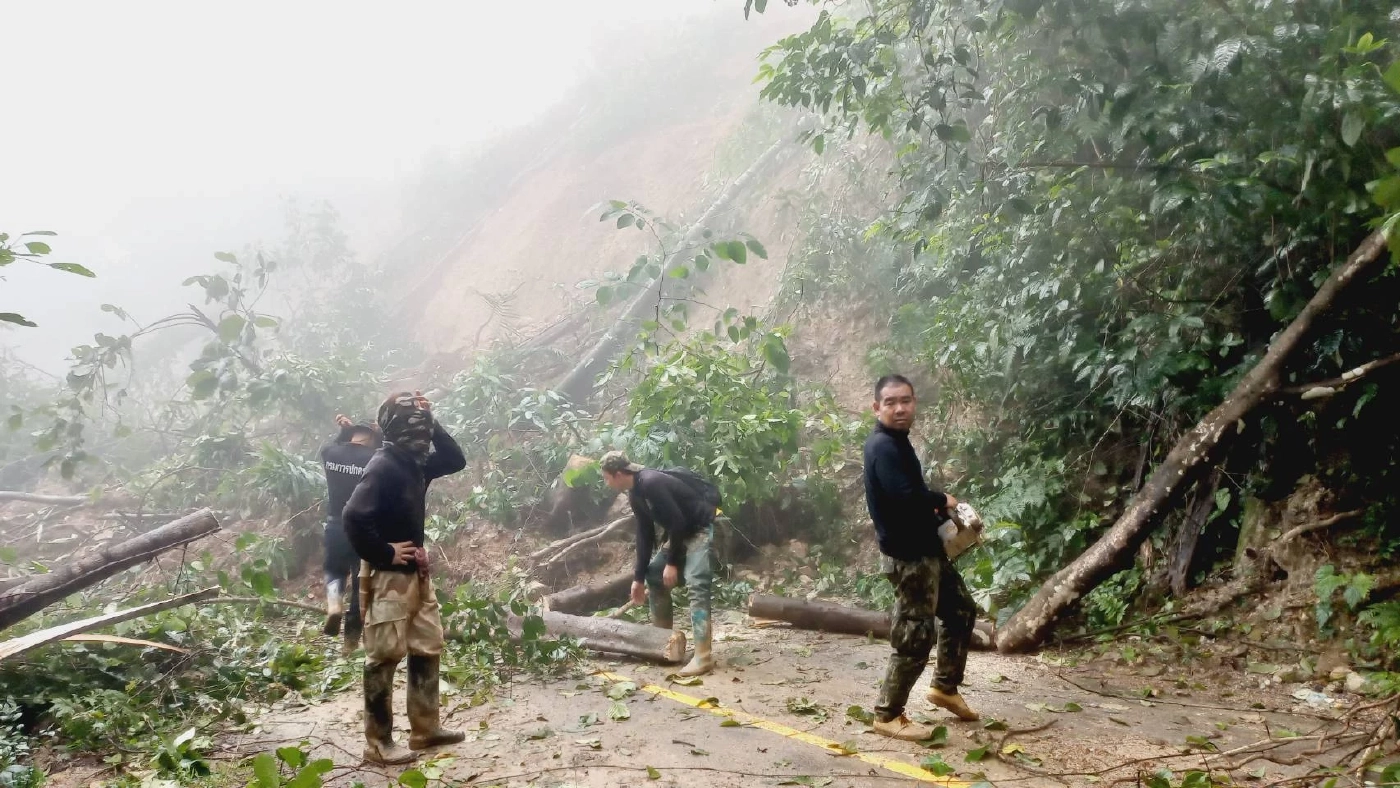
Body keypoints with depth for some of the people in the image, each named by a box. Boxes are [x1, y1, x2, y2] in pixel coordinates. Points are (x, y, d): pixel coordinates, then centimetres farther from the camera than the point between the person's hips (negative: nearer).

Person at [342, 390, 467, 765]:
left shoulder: (414, 463, 7)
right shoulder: (383, 467, -20)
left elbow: (456, 461, 17)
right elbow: (354, 518, -30)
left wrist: (433, 423, 4)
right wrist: (384, 553, -19)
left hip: (416, 574, 10)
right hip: (387, 578, -10)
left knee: (427, 648, 15)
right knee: (383, 658, -1)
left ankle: (426, 729, 26)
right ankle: (378, 743, 9)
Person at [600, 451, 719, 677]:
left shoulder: (651, 483, -26)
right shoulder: (635, 494, 5)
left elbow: (677, 521, -27)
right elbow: (645, 534, 10)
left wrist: (672, 563, -21)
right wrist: (638, 577, 10)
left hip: (701, 529, -10)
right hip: (682, 533, 11)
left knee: (696, 584, -22)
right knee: (654, 574, 12)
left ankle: (703, 655, -29)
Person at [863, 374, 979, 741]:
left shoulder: (897, 443, 14)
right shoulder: (882, 446, -19)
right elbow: (905, 497, -29)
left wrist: (938, 509, 0)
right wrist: (943, 502, -11)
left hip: (926, 550, 11)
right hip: (907, 556, -10)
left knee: (961, 610, 21)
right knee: (916, 635, -5)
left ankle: (945, 687, 35)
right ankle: (888, 715, 6)